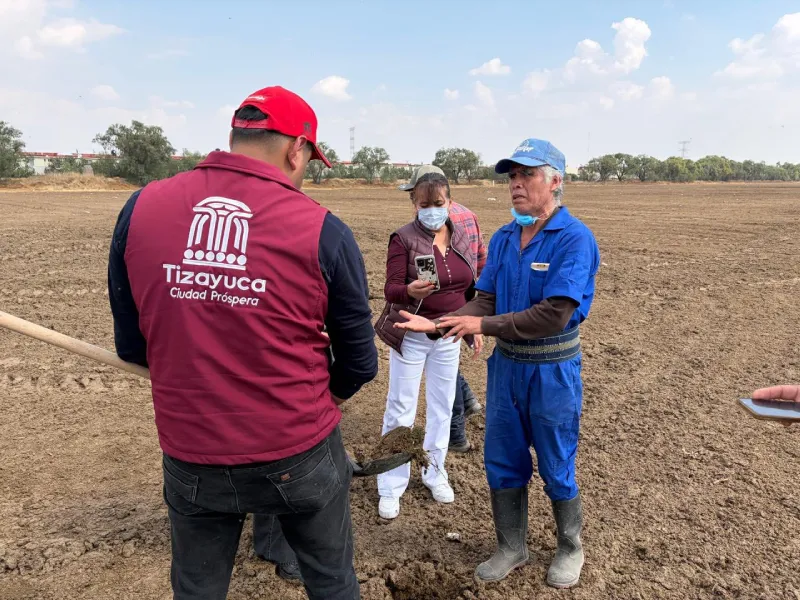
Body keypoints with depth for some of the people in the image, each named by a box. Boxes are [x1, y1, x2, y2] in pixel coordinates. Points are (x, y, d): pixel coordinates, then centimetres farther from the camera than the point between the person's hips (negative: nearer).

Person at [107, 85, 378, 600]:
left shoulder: (141, 208, -7)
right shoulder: (322, 229, -15)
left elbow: (132, 346, 2)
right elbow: (359, 365, -7)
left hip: (190, 458, 3)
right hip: (299, 455, -2)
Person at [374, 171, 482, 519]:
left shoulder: (461, 238, 3)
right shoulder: (403, 238, -11)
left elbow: (471, 288, 11)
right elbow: (390, 290, -17)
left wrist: (475, 329, 12)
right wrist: (410, 290, -38)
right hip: (410, 336, -4)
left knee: (442, 407, 14)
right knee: (400, 409, 3)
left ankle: (435, 473, 33)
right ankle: (391, 487, 17)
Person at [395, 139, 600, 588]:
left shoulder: (575, 238, -17)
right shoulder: (503, 238, 4)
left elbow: (553, 315, -25)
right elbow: (486, 301, 1)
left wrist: (483, 326, -22)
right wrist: (437, 325, -14)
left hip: (552, 371, -6)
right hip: (506, 365, 6)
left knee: (557, 469, 12)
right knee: (502, 463, 16)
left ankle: (570, 549, 40)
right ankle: (512, 547, 38)